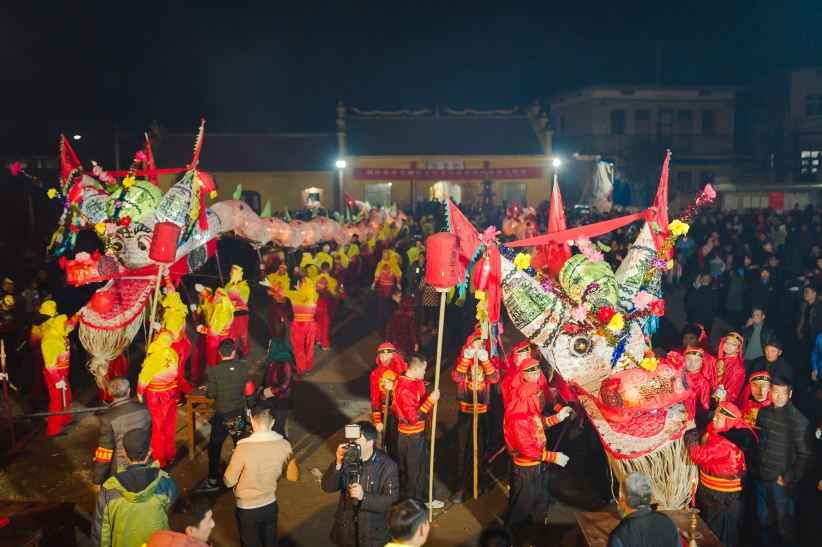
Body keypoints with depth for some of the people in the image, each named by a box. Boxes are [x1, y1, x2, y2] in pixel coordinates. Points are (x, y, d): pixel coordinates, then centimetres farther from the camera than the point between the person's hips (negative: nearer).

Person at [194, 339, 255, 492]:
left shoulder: (215, 371, -16)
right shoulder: (242, 368, -8)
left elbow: (211, 395, -11)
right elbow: (249, 391, -1)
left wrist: (207, 389, 11)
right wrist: (251, 407, 14)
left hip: (222, 415, -3)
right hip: (239, 413, 3)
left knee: (214, 447, 11)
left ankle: (212, 481, 17)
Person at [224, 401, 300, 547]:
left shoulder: (243, 449, -27)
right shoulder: (284, 445, -15)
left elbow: (229, 482, -15)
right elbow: (294, 476, -3)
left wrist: (233, 464, 3)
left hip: (247, 508, -3)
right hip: (270, 505, 3)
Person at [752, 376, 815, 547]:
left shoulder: (798, 420, -16)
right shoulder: (763, 412, 1)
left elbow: (806, 456, -15)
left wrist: (788, 478, -13)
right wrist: (753, 466, 8)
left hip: (782, 481, -5)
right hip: (761, 477, 5)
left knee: (785, 525, 9)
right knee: (765, 521, 20)